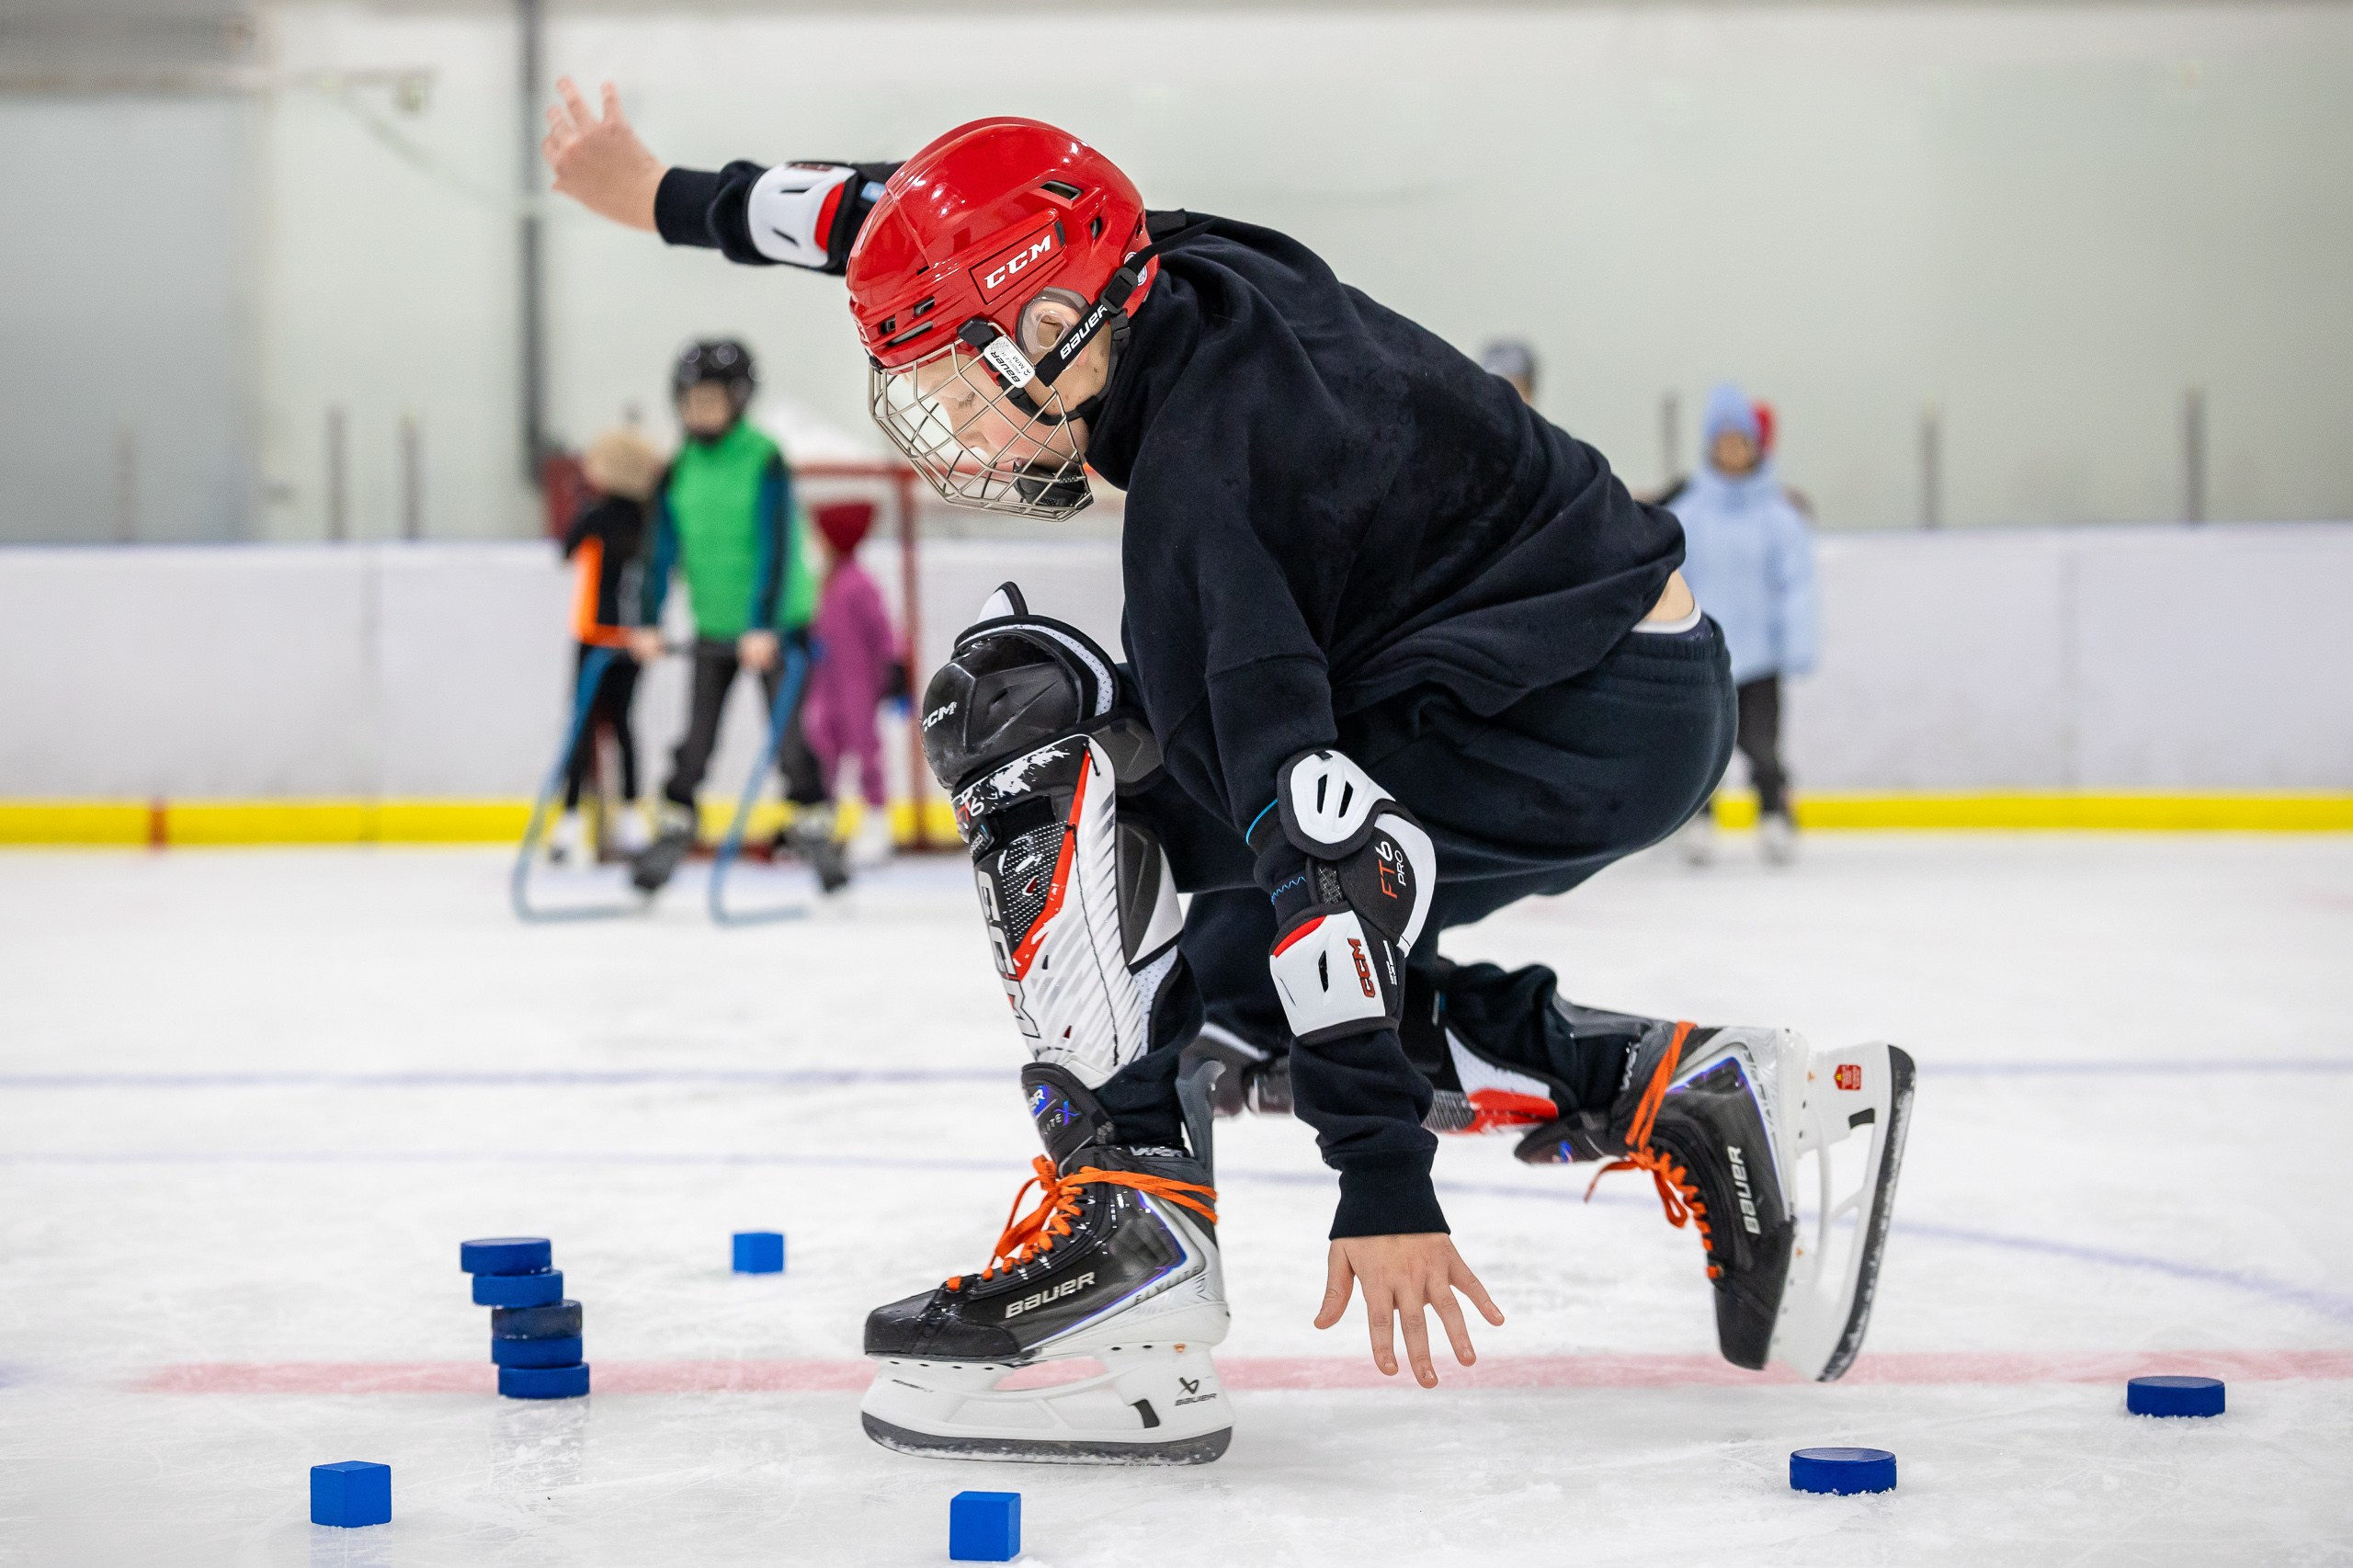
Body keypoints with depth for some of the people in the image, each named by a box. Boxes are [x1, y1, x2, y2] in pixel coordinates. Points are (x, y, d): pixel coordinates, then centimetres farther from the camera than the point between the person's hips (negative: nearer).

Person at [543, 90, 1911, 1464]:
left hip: (1591, 734, -10)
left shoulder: (1197, 495, -21)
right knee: (1240, 955, 19)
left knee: (1033, 707, -12)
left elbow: (1315, 840, -27)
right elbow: (941, 231, 21)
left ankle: (1129, 1240, -16)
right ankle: (1705, 1102, 12)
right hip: (1667, 696, 10)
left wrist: (1384, 1170, -27)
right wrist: (665, 194, 29)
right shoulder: (1192, 273, 3)